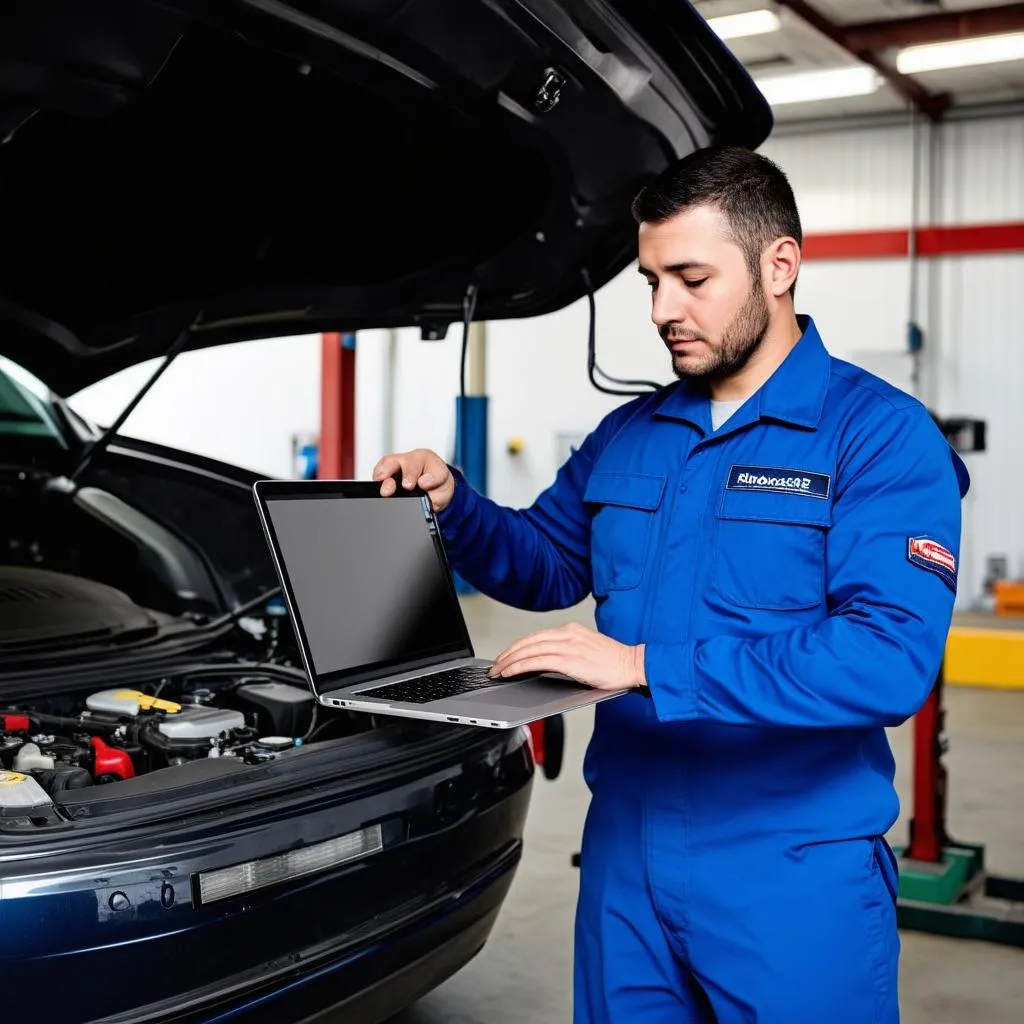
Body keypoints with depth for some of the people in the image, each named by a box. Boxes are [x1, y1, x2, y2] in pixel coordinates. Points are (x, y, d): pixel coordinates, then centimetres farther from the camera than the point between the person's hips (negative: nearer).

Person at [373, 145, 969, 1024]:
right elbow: (549, 566, 21)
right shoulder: (626, 437, 8)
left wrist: (648, 667, -28)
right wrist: (454, 504, 0)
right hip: (625, 854, 6)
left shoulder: (882, 437, -13)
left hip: (793, 876, -5)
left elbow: (892, 659, -25)